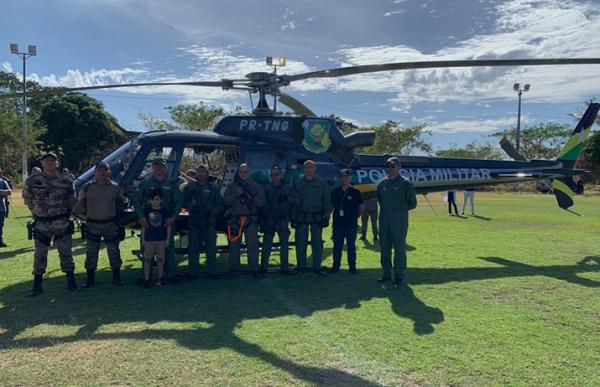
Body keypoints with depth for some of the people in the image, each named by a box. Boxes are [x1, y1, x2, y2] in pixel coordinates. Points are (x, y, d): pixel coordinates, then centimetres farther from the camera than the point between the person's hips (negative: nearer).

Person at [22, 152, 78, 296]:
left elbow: (71, 201, 13)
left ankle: (71, 281, 13)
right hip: (41, 224, 0)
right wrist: (37, 212, 13)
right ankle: (37, 285, 16)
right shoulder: (32, 181, -3)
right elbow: (27, 198, 12)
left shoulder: (66, 181, -1)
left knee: (65, 252, 4)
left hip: (61, 223, 0)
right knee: (39, 254, 6)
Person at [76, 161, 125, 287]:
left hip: (111, 224, 0)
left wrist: (117, 219, 5)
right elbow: (81, 206, 10)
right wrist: (87, 217, 6)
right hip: (92, 225, 0)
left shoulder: (115, 187, 1)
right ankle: (90, 279, 16)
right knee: (91, 253, 5)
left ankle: (116, 277, 17)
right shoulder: (87, 187, 0)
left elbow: (119, 206, 10)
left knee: (114, 251, 5)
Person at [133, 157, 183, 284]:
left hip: (167, 221, 1)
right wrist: (141, 217, -11)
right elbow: (136, 200, -1)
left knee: (169, 247, 5)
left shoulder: (171, 183, 4)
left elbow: (178, 201, 4)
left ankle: (171, 274, 13)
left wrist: (173, 217, -9)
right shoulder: (145, 182, 1)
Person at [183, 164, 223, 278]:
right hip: (194, 221, 0)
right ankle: (193, 272, 11)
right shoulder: (190, 186, 8)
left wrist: (212, 212, -8)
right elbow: (184, 201, 10)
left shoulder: (213, 187, 7)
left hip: (209, 221, 0)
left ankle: (212, 271, 10)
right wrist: (191, 207, -8)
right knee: (193, 247, 3)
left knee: (211, 247, 2)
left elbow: (220, 204, 7)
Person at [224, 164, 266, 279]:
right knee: (234, 245, 5)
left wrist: (250, 197, -17)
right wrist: (236, 194, -14)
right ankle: (233, 268, 16)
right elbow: (226, 201, 0)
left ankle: (254, 269, 4)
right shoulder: (231, 186, 11)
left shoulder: (256, 186, 8)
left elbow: (261, 202, -2)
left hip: (251, 220, -1)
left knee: (252, 245, -3)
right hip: (235, 219, 1)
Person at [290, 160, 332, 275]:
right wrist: (293, 217, 1)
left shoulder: (321, 183, 5)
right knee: (300, 242, 3)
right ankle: (301, 266, 13)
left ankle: (317, 267, 11)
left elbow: (327, 201, 4)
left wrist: (326, 216, -5)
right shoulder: (297, 183, 8)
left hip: (317, 217, -1)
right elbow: (293, 202, 8)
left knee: (317, 243, 3)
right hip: (301, 217, 1)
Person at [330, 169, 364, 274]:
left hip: (351, 224, -2)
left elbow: (362, 207, 6)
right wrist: (335, 215, 10)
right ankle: (336, 266, 16)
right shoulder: (335, 191, 6)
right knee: (337, 246, 7)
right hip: (338, 223, 3)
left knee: (351, 246, 5)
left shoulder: (355, 192, -1)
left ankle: (352, 267, 13)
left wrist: (355, 216, 7)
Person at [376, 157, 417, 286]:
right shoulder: (382, 183, 8)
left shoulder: (405, 184, -4)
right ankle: (386, 273, 21)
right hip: (384, 220, 5)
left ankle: (399, 275, 7)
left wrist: (400, 209, 5)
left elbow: (412, 203, 2)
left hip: (399, 220, -5)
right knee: (384, 247, 9)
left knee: (400, 248, -1)